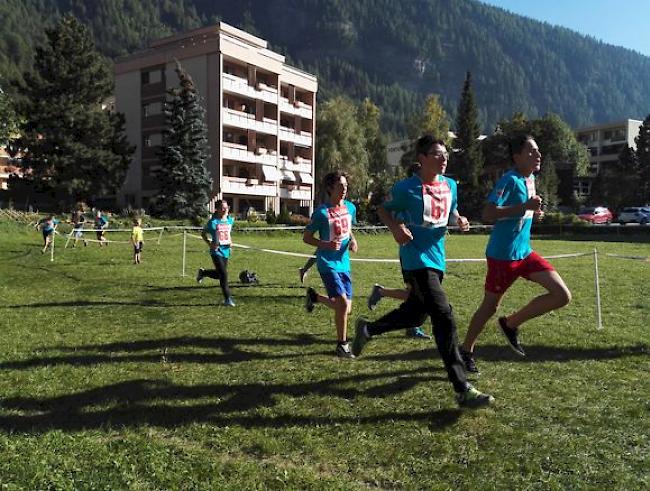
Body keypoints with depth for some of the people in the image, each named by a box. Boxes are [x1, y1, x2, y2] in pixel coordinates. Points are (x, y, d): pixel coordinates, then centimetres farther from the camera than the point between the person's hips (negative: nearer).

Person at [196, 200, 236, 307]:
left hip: (226, 251, 6)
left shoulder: (230, 220, 5)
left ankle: (203, 272, 43)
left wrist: (230, 241, 5)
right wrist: (210, 243, -11)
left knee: (219, 274, 15)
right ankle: (227, 299, 0)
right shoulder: (213, 222, -10)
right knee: (223, 274, -10)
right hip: (216, 251, -6)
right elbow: (203, 234, 1)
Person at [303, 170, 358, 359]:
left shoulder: (350, 207, 4)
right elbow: (306, 237, -6)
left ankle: (315, 296, 35)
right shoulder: (322, 212, -13)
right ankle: (342, 345, 2)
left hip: (344, 263, 7)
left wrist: (353, 241, 1)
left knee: (346, 308, 10)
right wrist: (326, 245, -21)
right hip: (328, 264, -6)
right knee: (343, 303, -16)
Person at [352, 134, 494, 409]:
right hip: (416, 260, -8)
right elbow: (383, 210, 3)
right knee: (444, 317, -17)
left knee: (416, 314, 19)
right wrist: (395, 227, -16)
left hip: (437, 259, 8)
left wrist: (460, 221, 0)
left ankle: (367, 329, 42)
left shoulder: (450, 185, 8)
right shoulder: (406, 188, -10)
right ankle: (462, 391, -13)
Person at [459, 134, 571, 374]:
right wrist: (525, 207, -27)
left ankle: (511, 323, 14)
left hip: (524, 252, 8)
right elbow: (488, 214, -24)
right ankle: (466, 351, 27)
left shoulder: (530, 179, 10)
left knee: (563, 295, -1)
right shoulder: (509, 180, -16)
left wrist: (533, 211, 6)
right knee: (490, 306, 6)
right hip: (502, 255, -8)